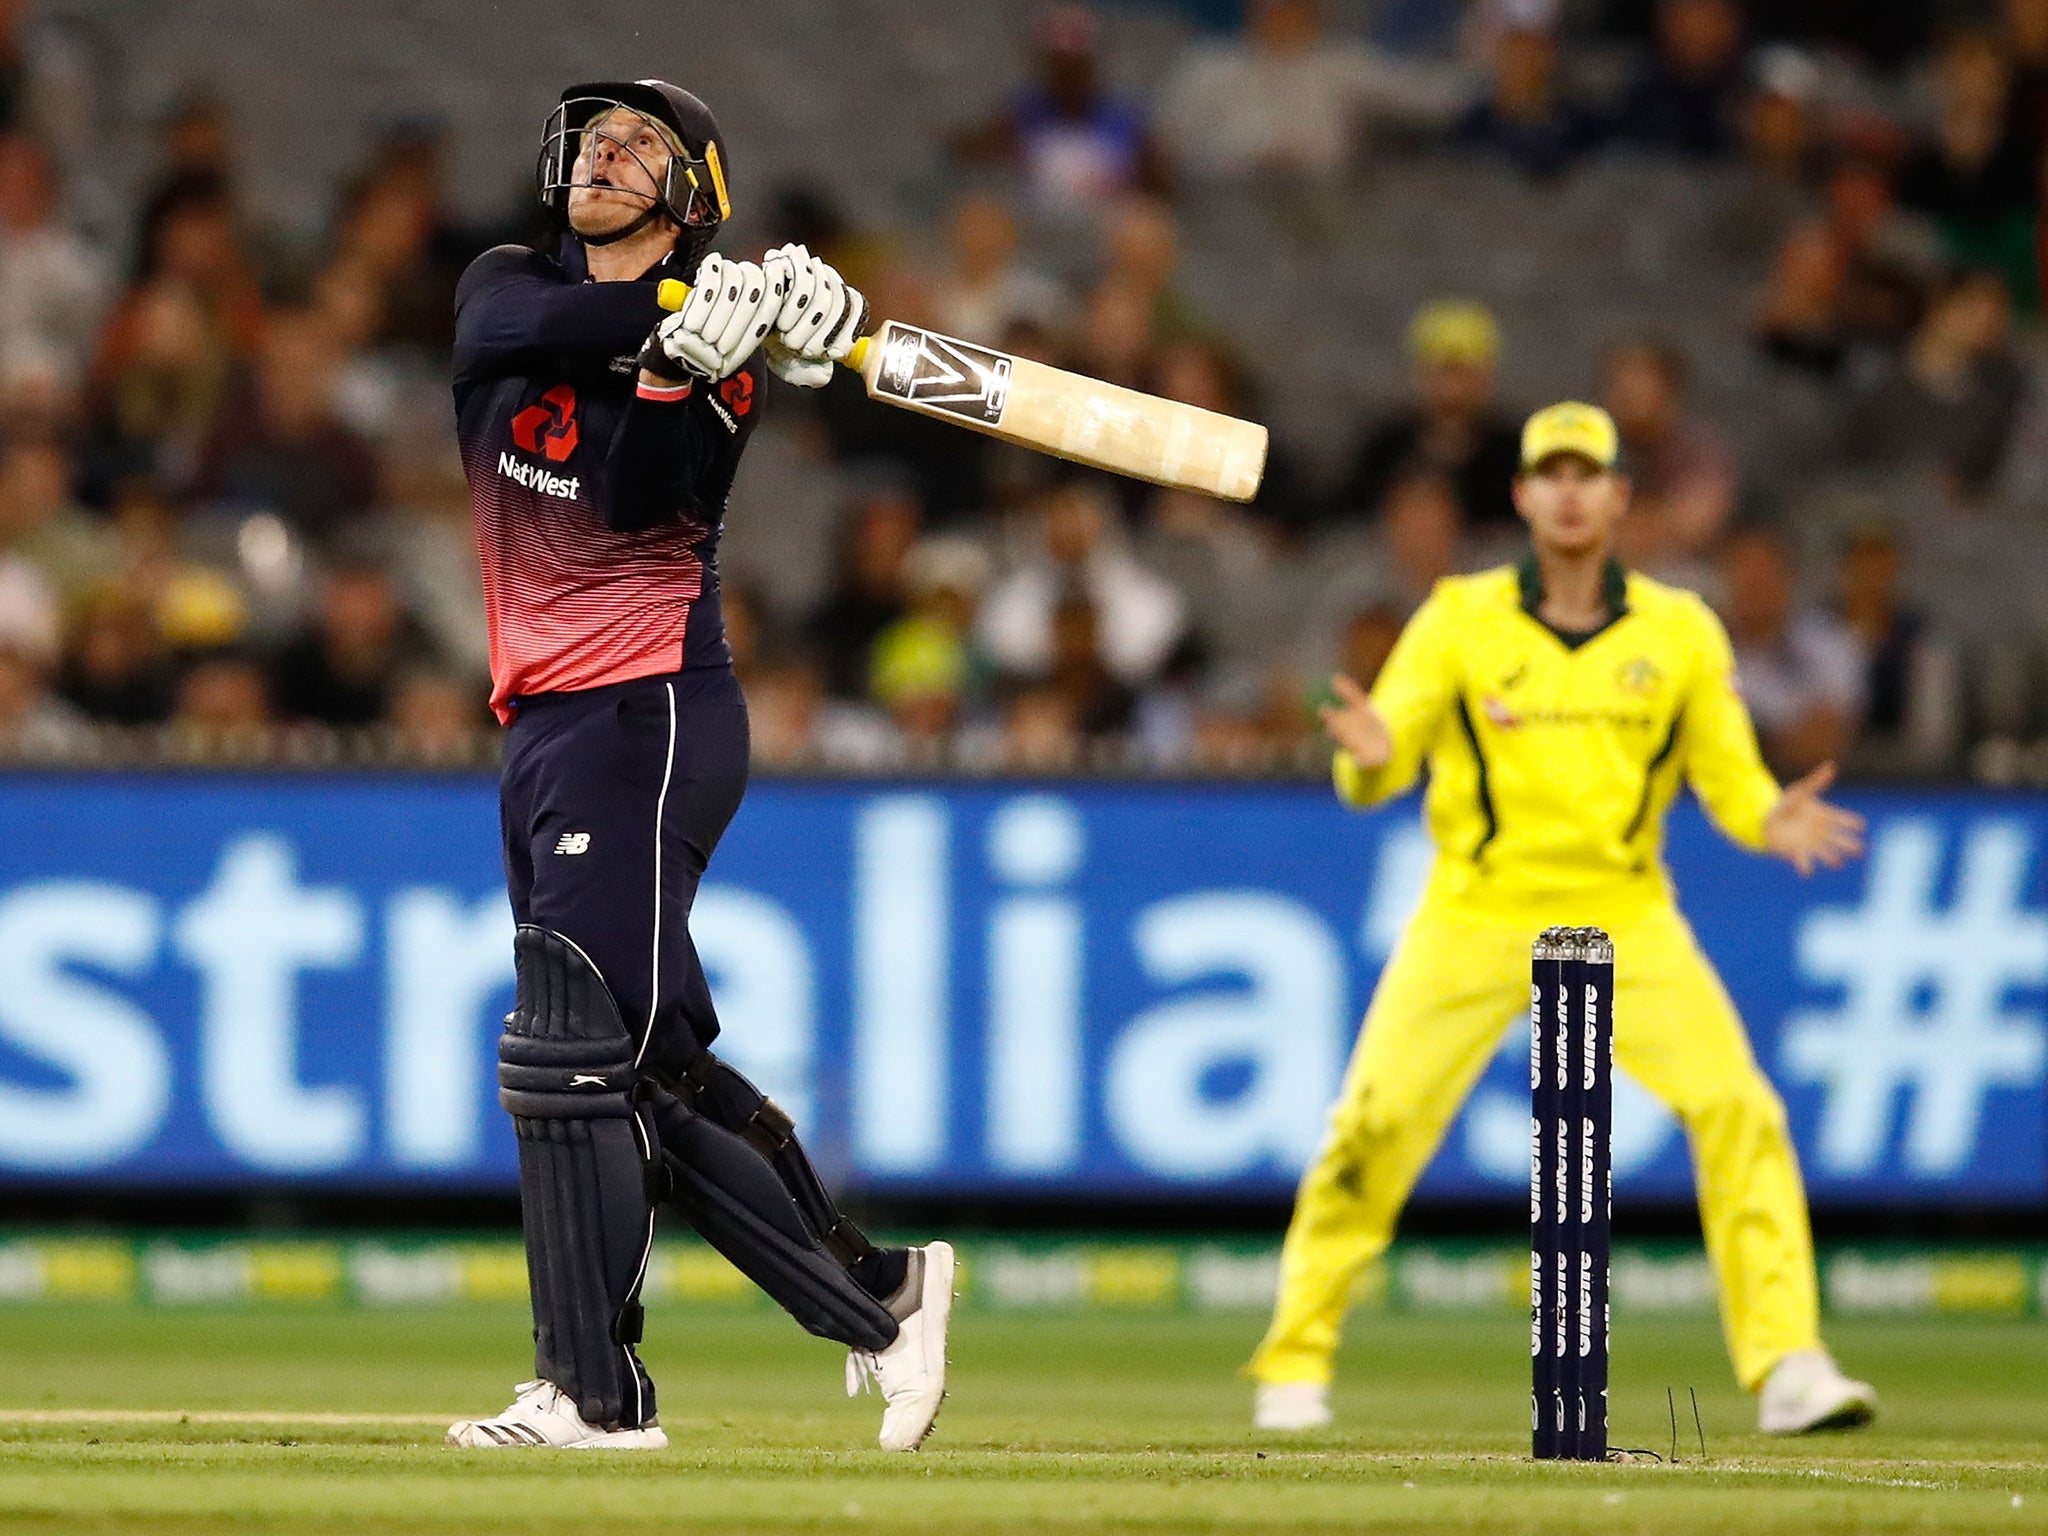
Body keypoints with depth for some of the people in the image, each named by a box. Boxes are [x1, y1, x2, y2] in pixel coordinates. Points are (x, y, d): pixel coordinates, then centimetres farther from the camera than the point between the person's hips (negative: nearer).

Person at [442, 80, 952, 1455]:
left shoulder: (708, 350, -4)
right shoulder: (509, 286, 11)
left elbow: (638, 493, -21)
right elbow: (519, 330, -13)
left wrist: (707, 363, -37)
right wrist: (666, 318, -25)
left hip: (650, 721, -7)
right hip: (546, 724, 7)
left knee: (568, 1056, -13)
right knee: (652, 1060, 10)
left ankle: (594, 1391, -10)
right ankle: (874, 1295, 19)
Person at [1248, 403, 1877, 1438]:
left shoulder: (1680, 631, 2)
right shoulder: (1460, 619, -1)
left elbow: (1729, 777, 2)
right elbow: (1375, 770, -6)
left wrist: (1774, 820, -21)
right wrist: (1370, 758, -31)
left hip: (1624, 917, 1)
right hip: (1476, 914, -1)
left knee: (1738, 1109, -15)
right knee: (1374, 1123, -10)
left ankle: (1787, 1365, -13)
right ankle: (1294, 1363, 6)